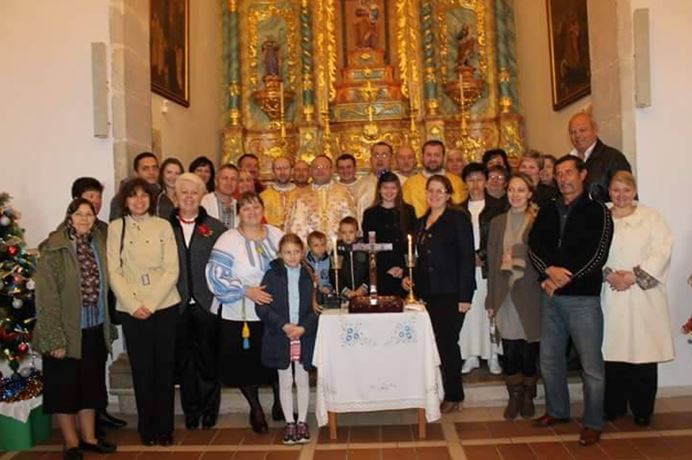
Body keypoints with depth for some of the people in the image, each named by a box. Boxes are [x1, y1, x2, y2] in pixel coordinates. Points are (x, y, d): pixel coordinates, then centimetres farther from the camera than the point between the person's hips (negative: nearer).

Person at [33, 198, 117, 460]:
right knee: (65, 387, 9)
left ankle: (88, 437, 31)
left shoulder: (98, 244, 4)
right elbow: (46, 296, -14)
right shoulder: (54, 249, -12)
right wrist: (55, 338, -17)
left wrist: (108, 327, 6)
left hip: (95, 329, 5)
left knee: (91, 384, 16)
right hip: (67, 330, -5)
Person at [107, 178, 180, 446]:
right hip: (130, 310, 0)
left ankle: (165, 427, 17)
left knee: (165, 367, 5)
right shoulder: (115, 227, 3)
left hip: (164, 306, 0)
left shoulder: (163, 226, 2)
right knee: (142, 369, 5)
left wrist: (151, 304, -12)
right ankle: (147, 427, 19)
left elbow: (172, 270, -3)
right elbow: (114, 272, -1)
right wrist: (133, 305, -11)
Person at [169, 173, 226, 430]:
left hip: (207, 304, -1)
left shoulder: (216, 228, 4)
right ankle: (191, 413, 25)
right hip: (178, 305, 1)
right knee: (184, 361, 10)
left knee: (208, 360, 7)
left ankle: (210, 413, 22)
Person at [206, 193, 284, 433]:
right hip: (240, 315, -3)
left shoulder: (276, 235, 5)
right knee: (247, 363, 7)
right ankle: (256, 409, 30)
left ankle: (279, 403, 33)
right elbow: (216, 275, -14)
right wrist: (246, 291, -20)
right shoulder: (228, 240, -7)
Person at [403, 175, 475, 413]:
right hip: (427, 293, 5)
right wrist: (411, 278, 5)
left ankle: (453, 396, 13)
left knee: (447, 342, -2)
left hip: (450, 293, -5)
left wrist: (465, 295, -14)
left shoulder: (458, 218, -4)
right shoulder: (421, 223, 16)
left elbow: (467, 257, -9)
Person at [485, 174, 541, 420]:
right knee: (509, 349, 5)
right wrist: (491, 299, 6)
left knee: (529, 347, 4)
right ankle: (514, 397, 19)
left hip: (529, 294, -2)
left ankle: (528, 397, 23)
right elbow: (491, 262, 8)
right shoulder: (497, 223, 9)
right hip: (505, 295, 3)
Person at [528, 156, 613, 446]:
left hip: (583, 297, -5)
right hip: (550, 296, 5)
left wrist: (563, 278, -13)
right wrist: (549, 270, -14)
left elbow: (597, 255, -10)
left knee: (591, 364, 1)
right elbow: (534, 247, 3)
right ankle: (557, 410, 31)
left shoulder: (598, 212, -1)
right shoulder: (547, 211, 12)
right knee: (549, 359, 14)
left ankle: (593, 423, 16)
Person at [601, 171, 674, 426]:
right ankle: (613, 406, 18)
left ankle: (642, 410, 15)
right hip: (610, 295, 1)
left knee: (643, 352, 0)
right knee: (612, 351, 3)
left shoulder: (651, 217, 7)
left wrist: (633, 276, -13)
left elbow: (661, 252, -4)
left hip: (644, 296, -1)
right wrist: (609, 274, -13)